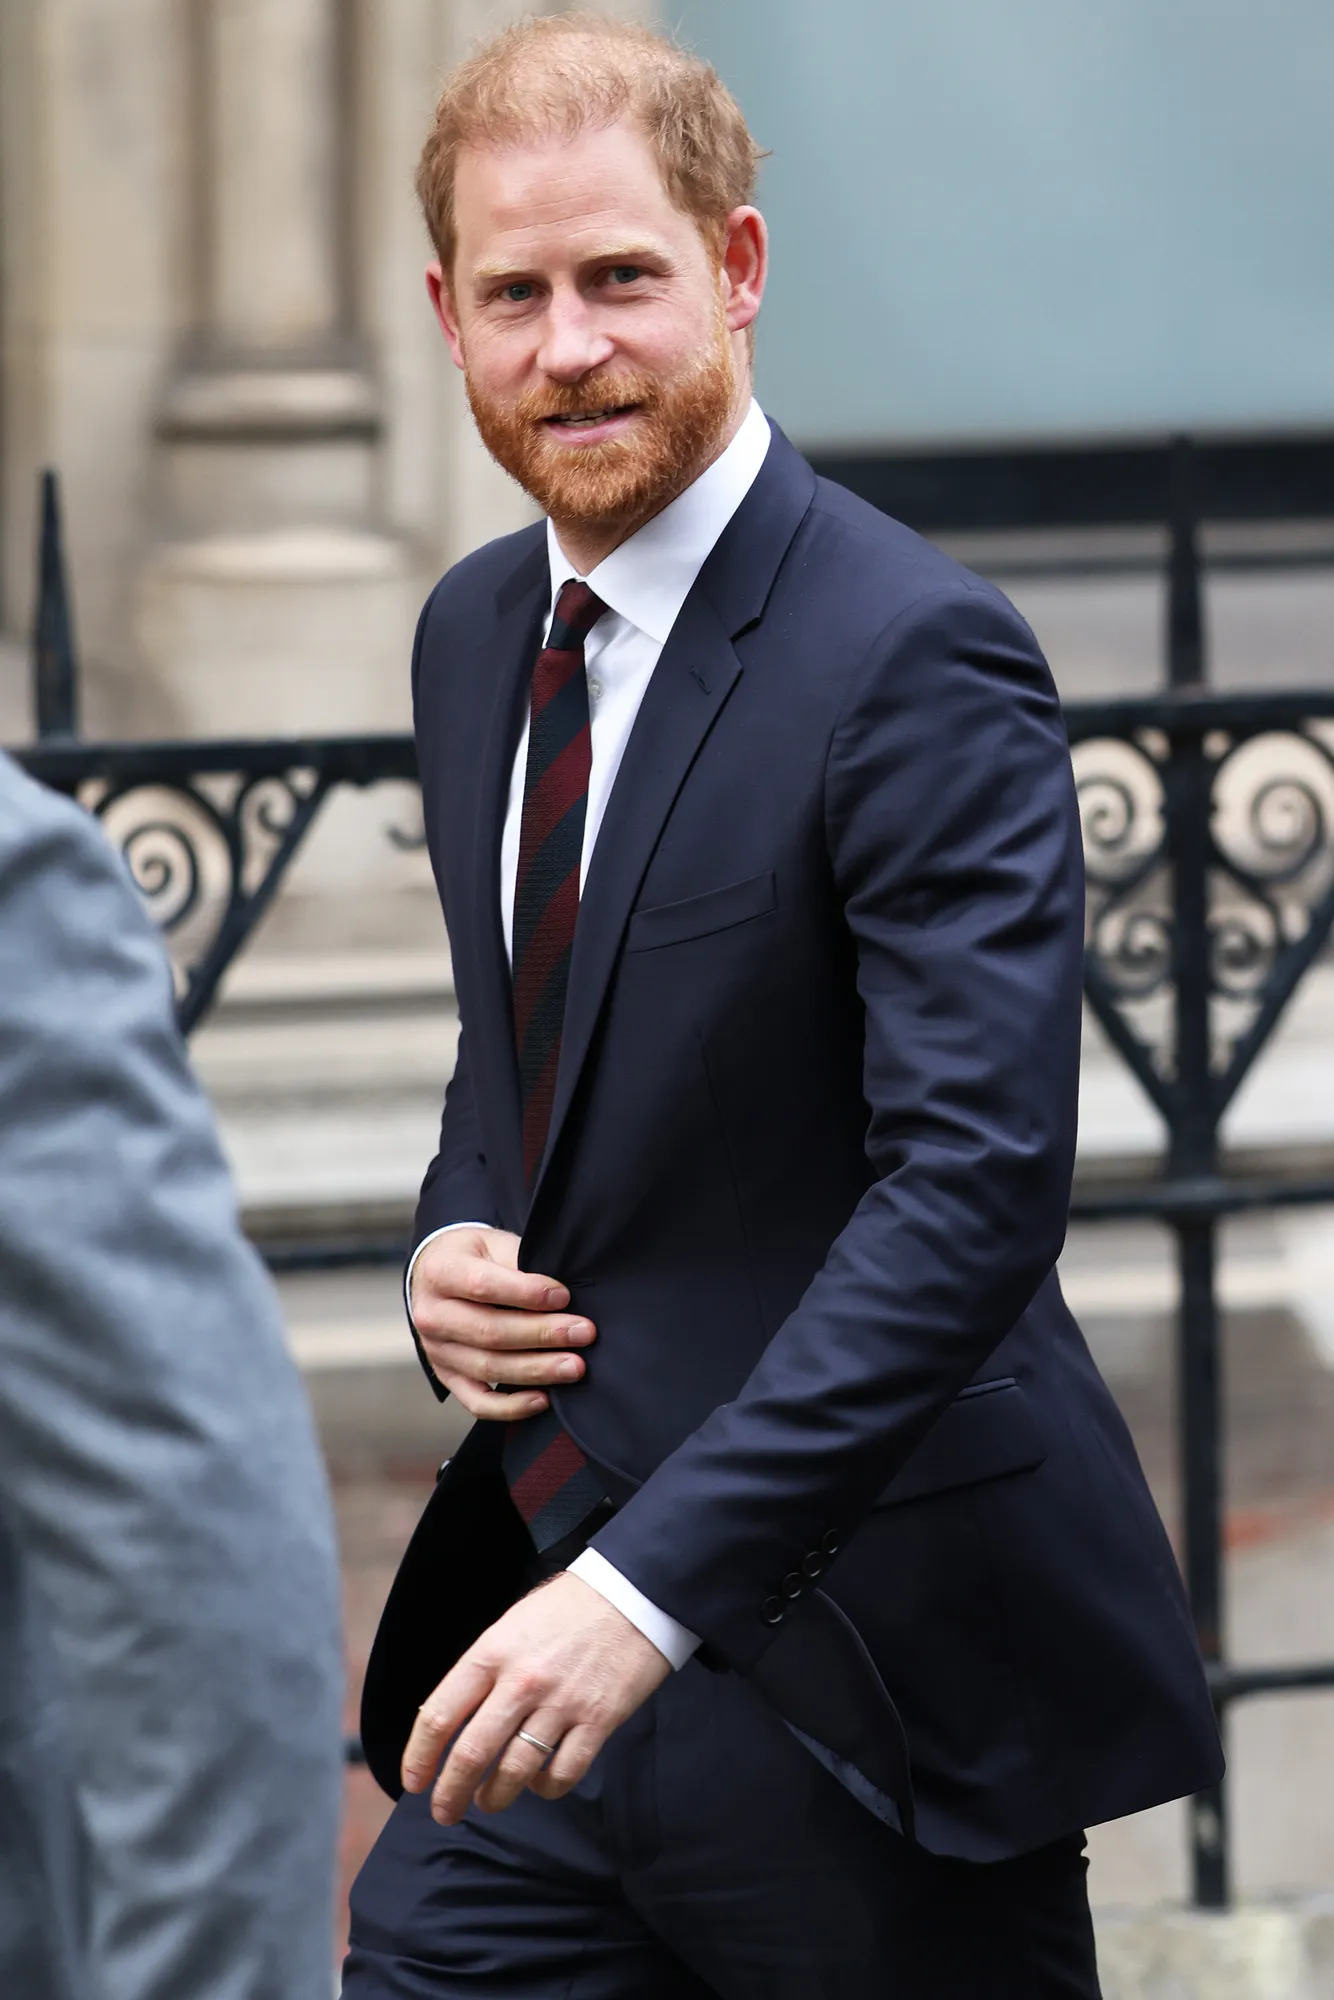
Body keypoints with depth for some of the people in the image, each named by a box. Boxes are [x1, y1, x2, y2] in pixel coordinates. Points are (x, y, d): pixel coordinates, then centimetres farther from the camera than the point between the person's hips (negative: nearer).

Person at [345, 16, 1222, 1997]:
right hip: (556, 1615, 7)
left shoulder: (914, 656, -15)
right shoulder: (476, 634, 11)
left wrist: (647, 1586, -31)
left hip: (858, 1665, -7)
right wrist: (453, 1255, 1)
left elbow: (977, 1181, -24)